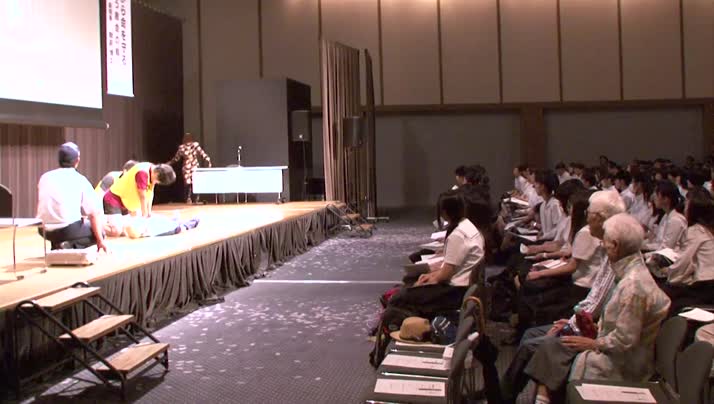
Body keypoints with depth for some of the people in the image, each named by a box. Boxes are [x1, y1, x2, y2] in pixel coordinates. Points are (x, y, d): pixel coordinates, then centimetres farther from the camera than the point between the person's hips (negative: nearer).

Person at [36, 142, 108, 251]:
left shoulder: (45, 177, 11)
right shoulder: (80, 180, -1)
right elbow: (93, 213, -3)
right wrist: (100, 241, 6)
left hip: (45, 230, 6)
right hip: (69, 229, -6)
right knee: (99, 232, 19)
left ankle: (57, 245, 9)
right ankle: (71, 246, -7)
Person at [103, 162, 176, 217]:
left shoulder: (153, 171, -2)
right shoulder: (143, 173, -29)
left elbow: (149, 193, 3)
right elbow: (142, 197, -22)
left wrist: (149, 212, 4)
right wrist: (144, 215, -12)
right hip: (113, 200, -10)